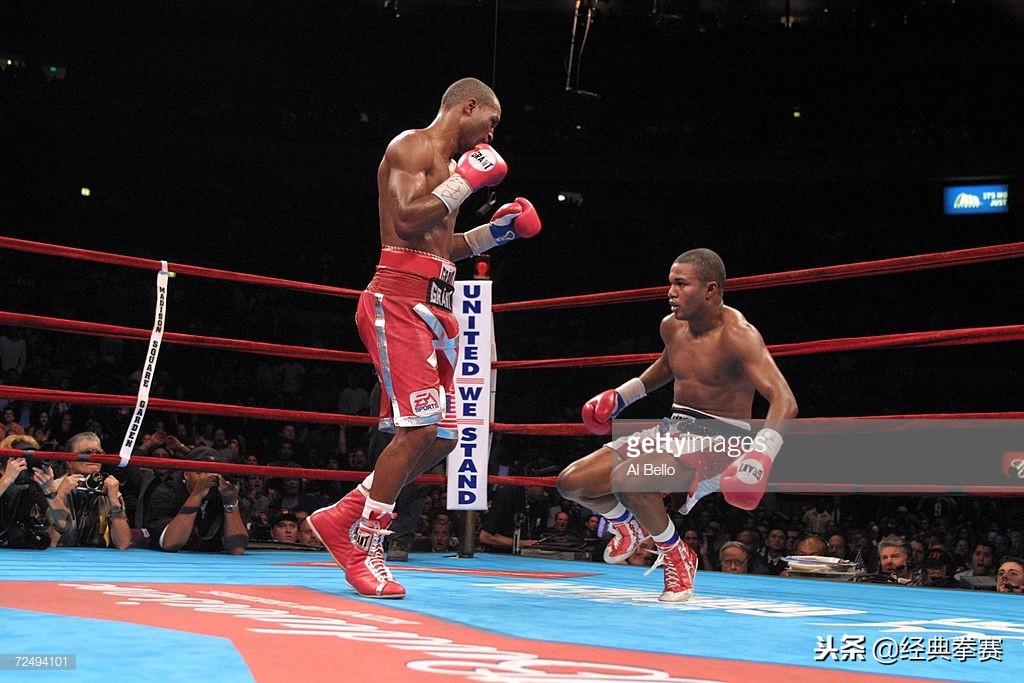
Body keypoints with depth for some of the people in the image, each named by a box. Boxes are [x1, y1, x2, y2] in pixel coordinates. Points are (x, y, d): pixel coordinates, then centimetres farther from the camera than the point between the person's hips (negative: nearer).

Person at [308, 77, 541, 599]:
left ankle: (342, 518, 14)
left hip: (433, 308, 10)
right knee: (419, 428, -16)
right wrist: (466, 181, -14)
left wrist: (497, 230, 20)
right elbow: (407, 220, -20)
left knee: (441, 438, 6)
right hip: (401, 300, -10)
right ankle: (363, 548, -5)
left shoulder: (447, 164, 25)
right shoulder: (412, 146, -4)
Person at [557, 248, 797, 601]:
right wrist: (623, 395, 25)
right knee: (571, 483, -1)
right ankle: (628, 526, 30)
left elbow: (784, 400, -30)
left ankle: (676, 555, -8)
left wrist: (761, 454, -46)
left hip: (719, 440, -8)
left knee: (629, 478, -34)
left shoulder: (737, 334, -19)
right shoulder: (672, 326, 4)